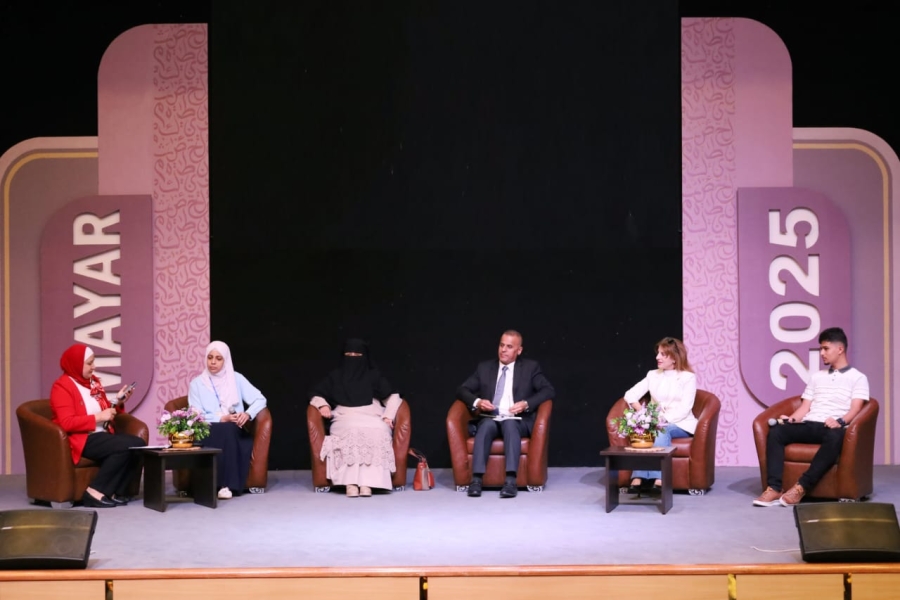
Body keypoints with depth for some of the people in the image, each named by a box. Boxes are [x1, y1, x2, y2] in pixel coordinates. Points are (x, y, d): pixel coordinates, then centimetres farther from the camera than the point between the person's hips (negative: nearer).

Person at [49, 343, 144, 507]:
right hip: (81, 438, -8)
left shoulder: (93, 381, 15)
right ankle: (95, 491, -19)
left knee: (139, 444, -15)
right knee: (125, 447, -28)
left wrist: (117, 402, 4)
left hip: (102, 434, 8)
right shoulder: (62, 387, -8)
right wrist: (98, 417, -20)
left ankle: (114, 492, -12)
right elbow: (67, 423, -19)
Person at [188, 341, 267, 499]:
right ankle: (226, 484, -38)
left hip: (234, 432, 1)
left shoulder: (236, 379, 10)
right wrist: (222, 419, -16)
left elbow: (260, 399, 5)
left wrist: (248, 414, -16)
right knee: (224, 429, -35)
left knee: (229, 430, -35)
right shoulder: (197, 383, 7)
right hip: (209, 433, -1)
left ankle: (227, 484, -36)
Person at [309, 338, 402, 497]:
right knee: (351, 431, -38)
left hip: (373, 418, 0)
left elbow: (393, 396, 13)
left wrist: (388, 416, -3)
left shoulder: (374, 375, 16)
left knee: (377, 433, -37)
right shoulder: (336, 376, 19)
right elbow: (316, 394, 22)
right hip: (345, 419, 0)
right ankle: (350, 483, -44)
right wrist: (322, 405, 0)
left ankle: (367, 482, -43)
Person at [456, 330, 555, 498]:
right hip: (490, 419, 2)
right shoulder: (484, 367, 16)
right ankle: (477, 479, -41)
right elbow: (462, 390, 11)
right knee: (486, 425, -34)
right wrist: (477, 402, -10)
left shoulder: (530, 367, 11)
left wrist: (526, 404, -16)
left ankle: (510, 480, -45)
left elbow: (549, 390, -1)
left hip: (518, 420, -2)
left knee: (510, 424, -37)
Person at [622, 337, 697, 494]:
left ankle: (659, 479, -47)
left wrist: (664, 420, -22)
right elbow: (630, 395, 5)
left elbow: (684, 408, -10)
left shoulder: (688, 377, 1)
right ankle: (638, 479, -44)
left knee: (663, 431, -36)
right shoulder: (653, 375, 13)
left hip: (680, 425, -3)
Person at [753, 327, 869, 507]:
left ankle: (801, 487, -40)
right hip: (809, 425, 4)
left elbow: (855, 409, -3)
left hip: (832, 428, -4)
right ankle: (774, 488, -35)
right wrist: (791, 419, -2)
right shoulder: (816, 376, 27)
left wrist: (840, 422, -24)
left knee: (835, 437, -41)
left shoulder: (858, 378, 12)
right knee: (775, 431, -26)